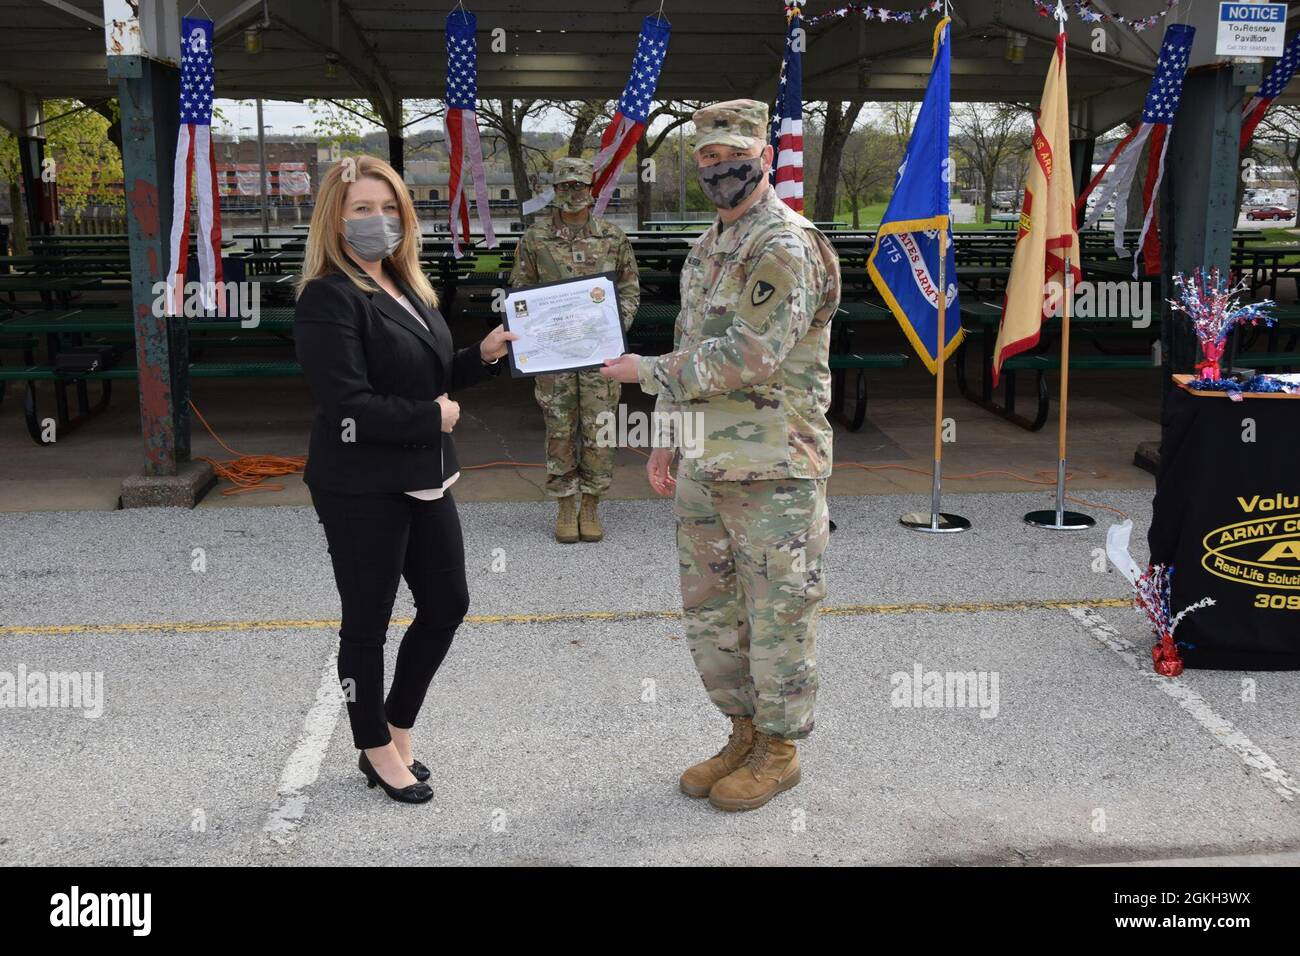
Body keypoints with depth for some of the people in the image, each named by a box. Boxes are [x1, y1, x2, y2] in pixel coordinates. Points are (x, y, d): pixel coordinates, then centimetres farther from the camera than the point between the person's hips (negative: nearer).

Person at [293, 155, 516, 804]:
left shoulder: (406, 287, 11)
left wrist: (484, 355, 1)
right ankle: (378, 752, 25)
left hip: (423, 477, 9)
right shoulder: (329, 299, -16)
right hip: (361, 489, -9)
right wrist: (432, 418, -14)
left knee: (447, 603, 15)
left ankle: (397, 732, 32)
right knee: (368, 623, 7)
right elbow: (349, 407, -24)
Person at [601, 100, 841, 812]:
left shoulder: (788, 248, -13)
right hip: (703, 466, 9)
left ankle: (779, 749, 18)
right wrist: (665, 437, 16)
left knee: (777, 613, 2)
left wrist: (644, 371, -15)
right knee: (708, 611, 15)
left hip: (774, 467, -9)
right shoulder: (705, 251, 16)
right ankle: (744, 732, 31)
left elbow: (748, 355, -22)